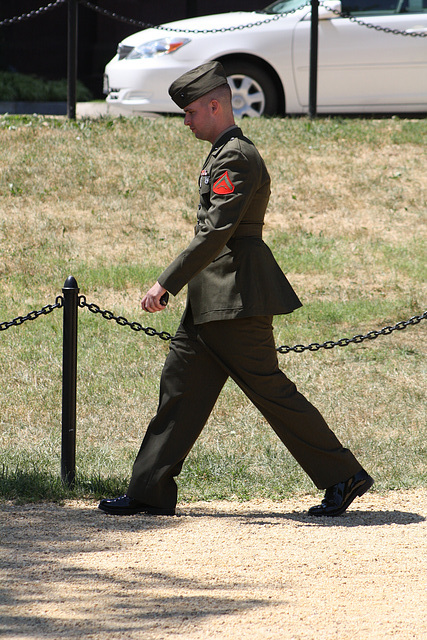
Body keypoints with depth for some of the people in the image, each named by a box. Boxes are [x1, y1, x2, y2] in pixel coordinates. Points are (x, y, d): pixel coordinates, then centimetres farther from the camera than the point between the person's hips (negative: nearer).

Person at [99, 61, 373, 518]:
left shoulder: (236, 159, -16)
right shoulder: (222, 155, 17)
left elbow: (216, 233, -23)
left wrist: (166, 283, -23)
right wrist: (174, 285, 22)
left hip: (236, 300, -10)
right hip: (212, 299, 10)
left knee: (270, 390, -5)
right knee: (180, 386, 8)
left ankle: (344, 476, 2)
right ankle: (150, 492, 10)